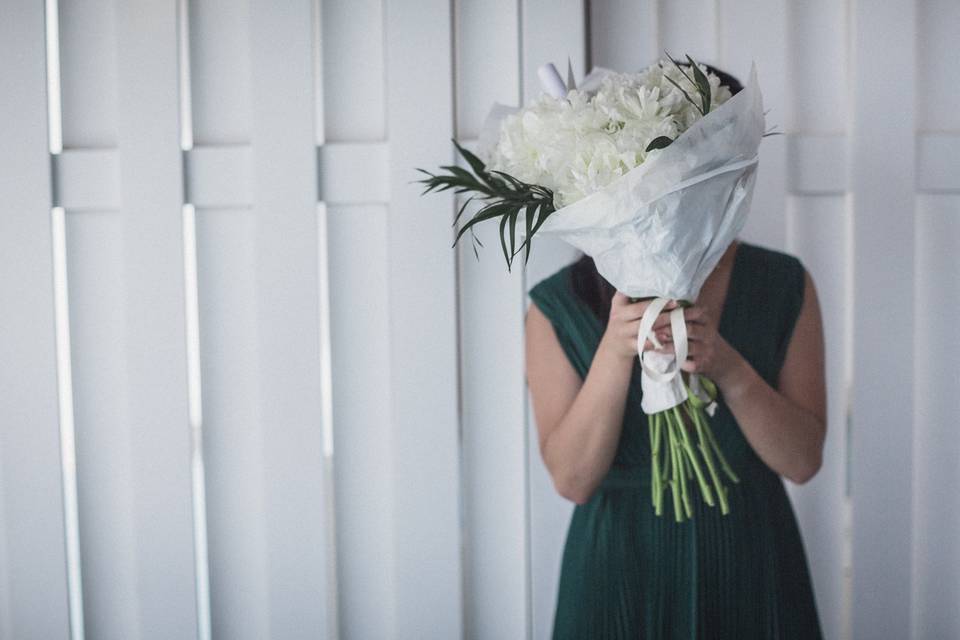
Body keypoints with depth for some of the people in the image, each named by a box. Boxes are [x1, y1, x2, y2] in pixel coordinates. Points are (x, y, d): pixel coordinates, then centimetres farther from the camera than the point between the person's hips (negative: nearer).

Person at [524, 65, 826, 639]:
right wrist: (616, 350, -26)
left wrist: (730, 369, -25)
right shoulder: (559, 305, -8)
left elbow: (803, 460, -8)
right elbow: (572, 478, -13)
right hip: (622, 575, -1)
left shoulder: (785, 286, -3)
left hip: (752, 570, 2)